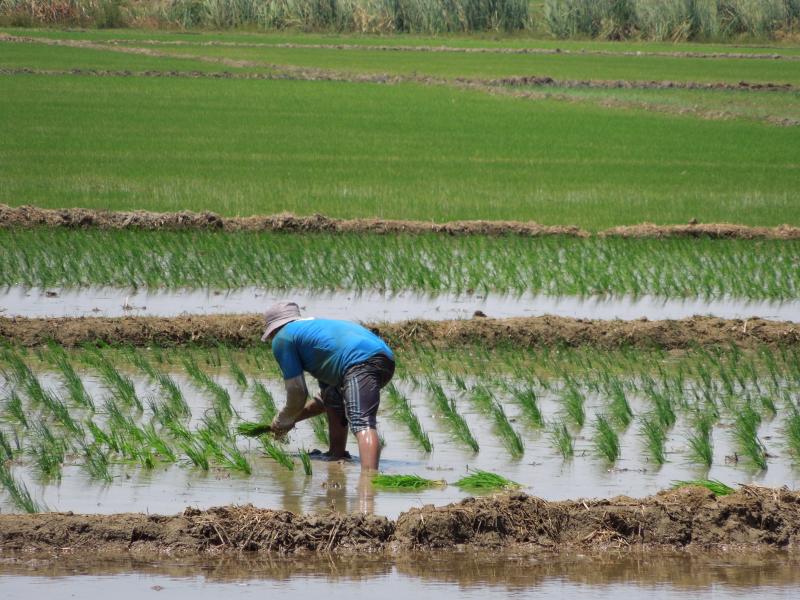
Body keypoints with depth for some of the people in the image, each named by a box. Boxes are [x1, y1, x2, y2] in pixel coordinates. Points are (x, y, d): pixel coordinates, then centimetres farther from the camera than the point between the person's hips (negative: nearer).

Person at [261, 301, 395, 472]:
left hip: (361, 362, -9)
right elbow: (324, 401, 44)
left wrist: (284, 419, 30)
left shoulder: (282, 338, 14)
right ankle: (337, 454, 29)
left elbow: (298, 394, 11)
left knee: (362, 423, -27)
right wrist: (291, 418, 47)